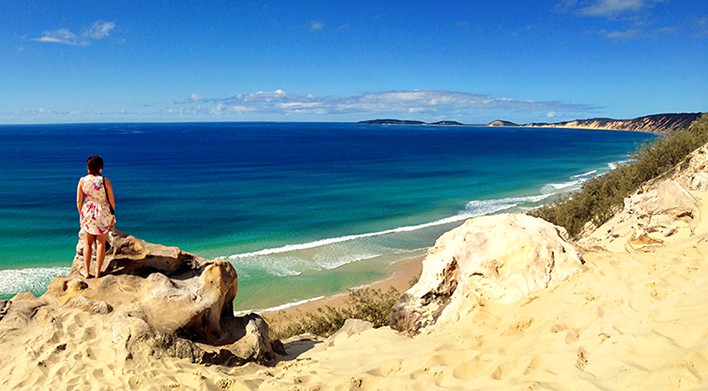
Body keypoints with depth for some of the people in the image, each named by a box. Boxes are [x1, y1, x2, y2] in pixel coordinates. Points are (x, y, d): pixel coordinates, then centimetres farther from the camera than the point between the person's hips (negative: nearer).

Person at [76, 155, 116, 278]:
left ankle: (87, 272, 21)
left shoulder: (82, 180, -6)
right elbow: (112, 200, -6)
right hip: (103, 213, -2)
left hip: (87, 213, 2)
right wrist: (111, 215, 9)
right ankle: (98, 272, 13)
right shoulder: (105, 180, -12)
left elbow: (78, 201, -1)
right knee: (101, 243, 8)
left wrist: (81, 214, 14)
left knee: (87, 243, 14)